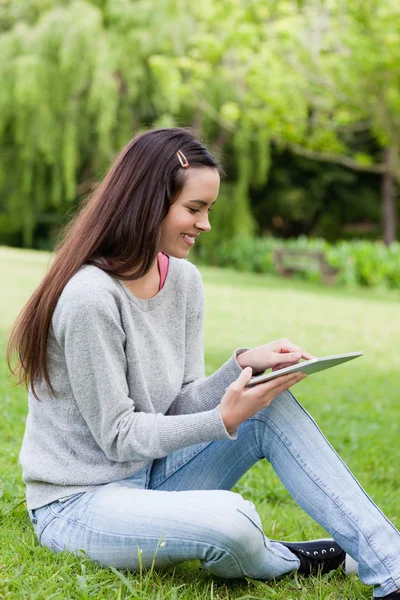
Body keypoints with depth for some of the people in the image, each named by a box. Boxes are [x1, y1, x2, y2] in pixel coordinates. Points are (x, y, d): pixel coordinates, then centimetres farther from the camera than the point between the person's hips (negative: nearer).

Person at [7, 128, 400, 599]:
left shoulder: (184, 281, 1)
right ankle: (288, 562, 2)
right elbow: (118, 435, -19)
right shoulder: (90, 296, -24)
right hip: (76, 504, -8)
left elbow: (181, 405, 1)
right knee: (231, 521, -35)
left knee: (274, 408, -12)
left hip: (150, 479, 8)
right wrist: (224, 420, -26)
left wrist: (243, 364, -15)